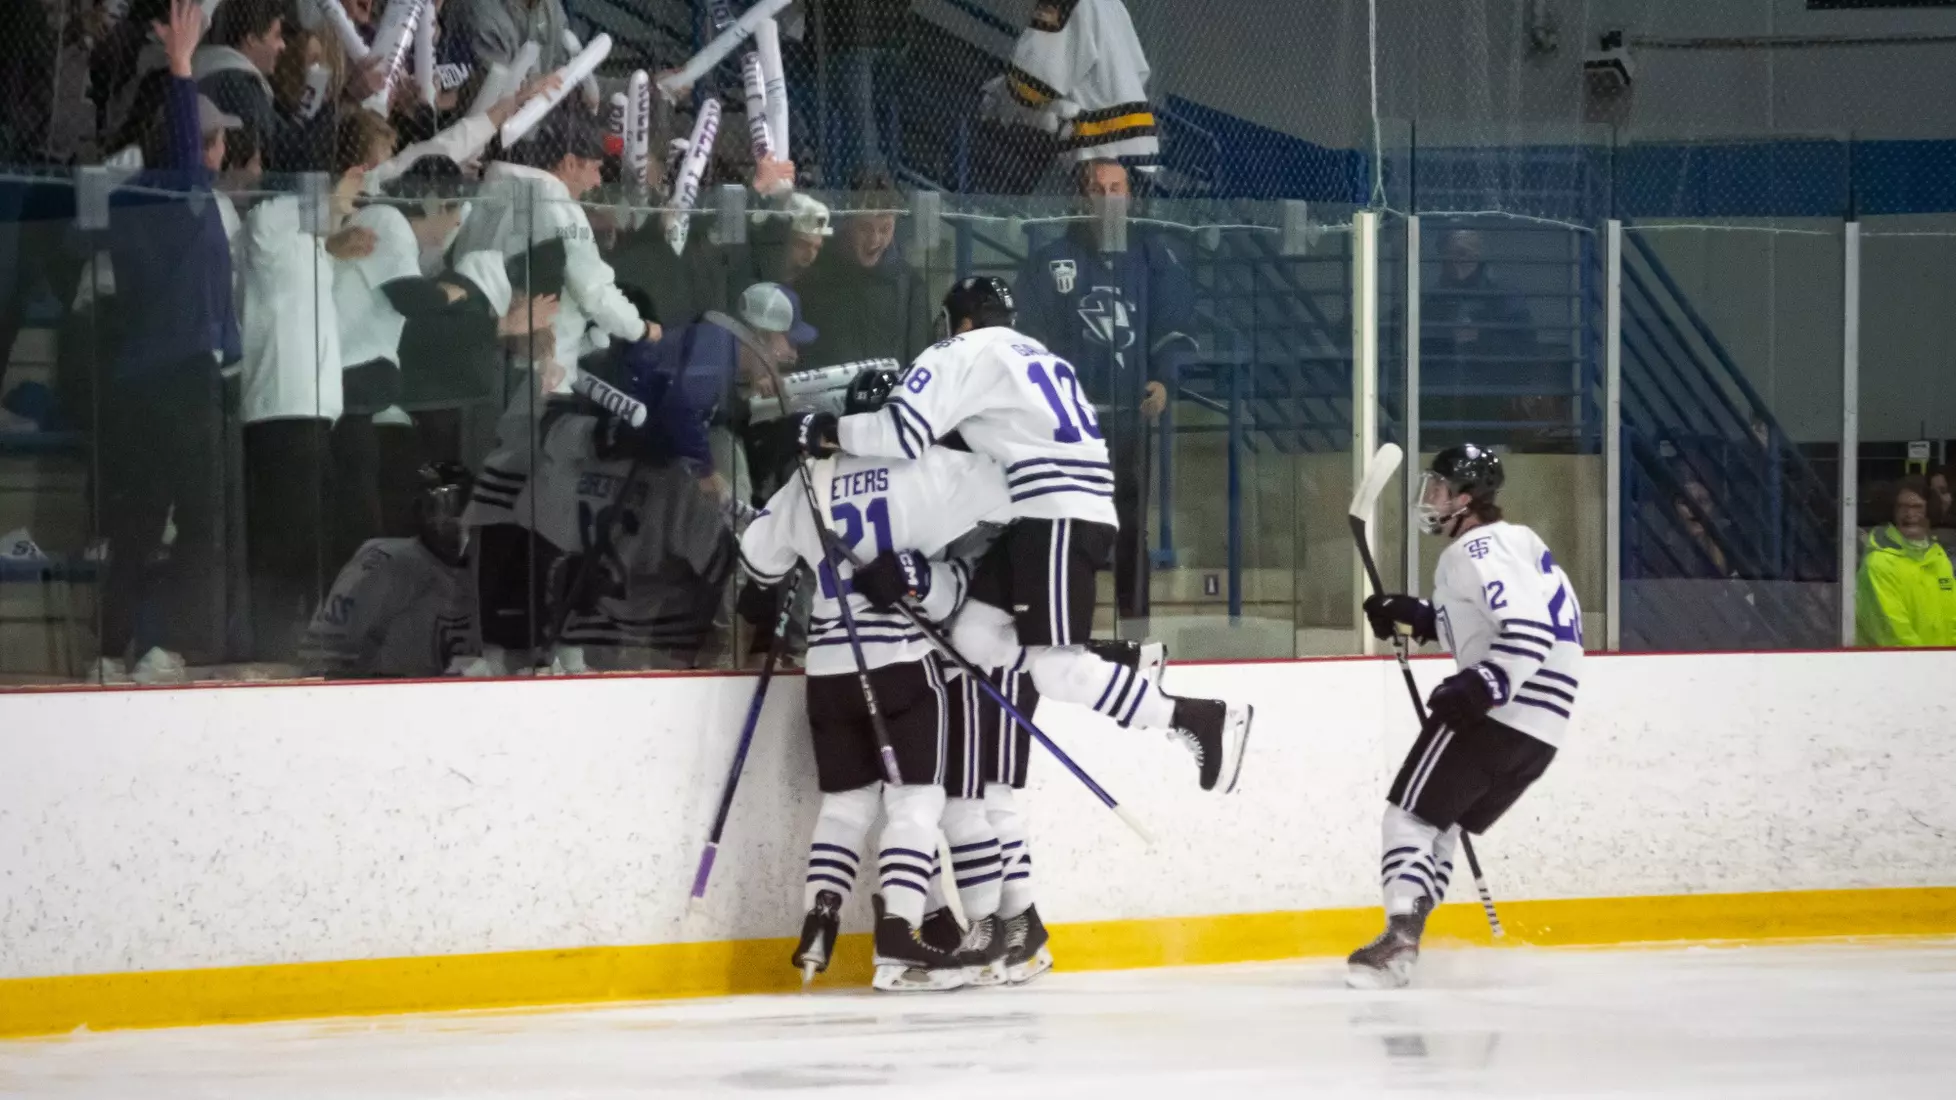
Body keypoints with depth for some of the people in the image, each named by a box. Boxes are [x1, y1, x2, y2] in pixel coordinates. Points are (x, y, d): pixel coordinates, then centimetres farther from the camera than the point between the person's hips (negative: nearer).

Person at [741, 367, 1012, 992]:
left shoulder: (811, 482, 11)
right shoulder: (935, 469, -2)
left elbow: (759, 557, 18)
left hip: (829, 664, 5)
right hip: (902, 658, -4)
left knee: (846, 799, 17)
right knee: (915, 798, -3)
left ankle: (817, 927, 7)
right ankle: (898, 942, -15)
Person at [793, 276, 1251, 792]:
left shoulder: (966, 352, 1)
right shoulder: (1036, 356, 28)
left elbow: (902, 431, -10)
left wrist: (826, 432, 1)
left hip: (1055, 517, -9)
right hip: (1076, 514, 9)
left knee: (1057, 670, -14)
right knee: (975, 637, 9)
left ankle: (1206, 721, -17)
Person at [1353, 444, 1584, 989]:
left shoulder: (1476, 551, -13)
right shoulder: (1512, 540, 19)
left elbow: (1529, 630, -25)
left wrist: (1482, 685, -31)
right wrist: (1420, 620, 22)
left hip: (1500, 713, -10)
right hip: (1541, 727, 10)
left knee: (1411, 813, -7)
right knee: (1439, 823, 18)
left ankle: (1399, 940, -20)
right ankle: (1403, 940, 13)